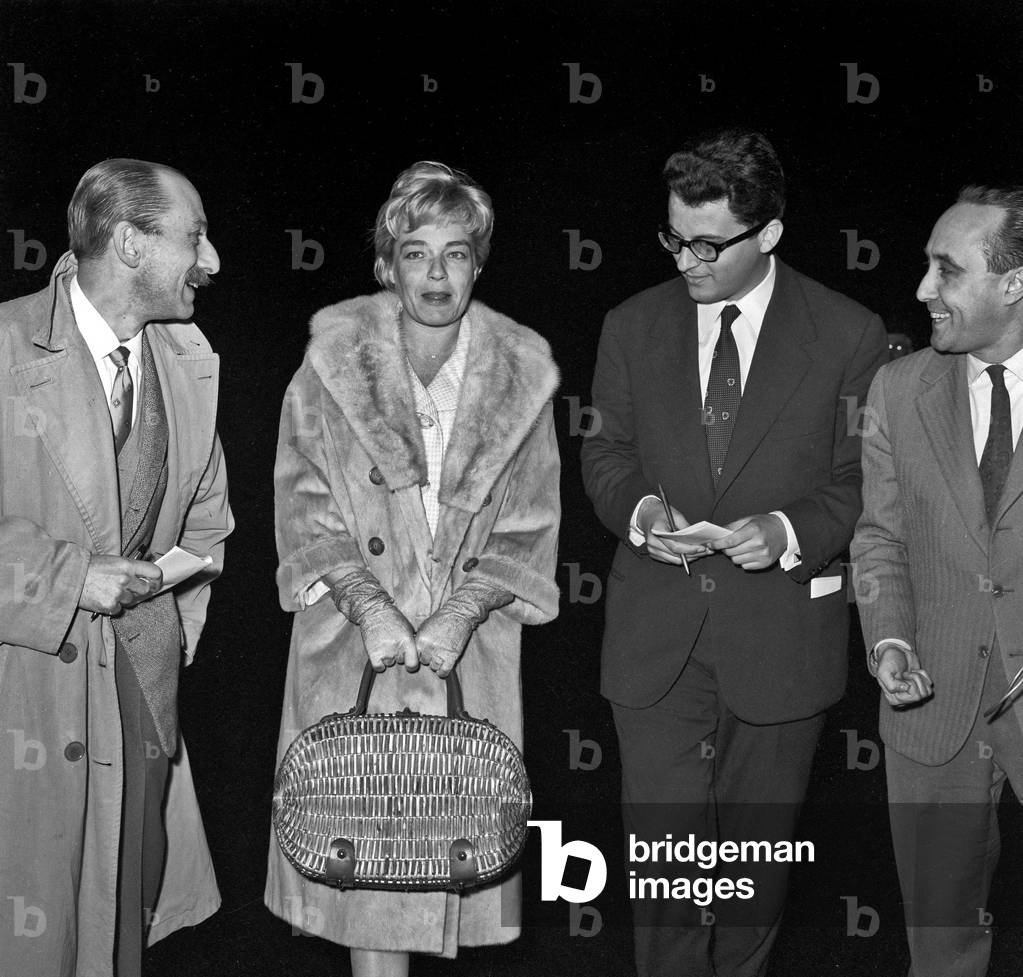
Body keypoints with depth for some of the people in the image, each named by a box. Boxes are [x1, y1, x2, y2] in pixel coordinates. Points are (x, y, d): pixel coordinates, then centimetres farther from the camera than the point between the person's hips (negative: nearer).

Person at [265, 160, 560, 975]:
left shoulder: (521, 372, -3)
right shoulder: (332, 359, -5)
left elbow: (529, 525, -1)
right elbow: (303, 502, -4)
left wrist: (461, 614, -13)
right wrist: (368, 604, -15)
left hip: (467, 640, 1)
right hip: (354, 635, -1)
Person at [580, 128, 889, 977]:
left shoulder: (849, 336, -5)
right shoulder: (632, 328, 3)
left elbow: (866, 483, -1)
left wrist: (788, 531, -19)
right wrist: (638, 509, -10)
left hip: (780, 629, -1)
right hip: (654, 634, 1)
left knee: (759, 842, 15)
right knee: (661, 845, 1)